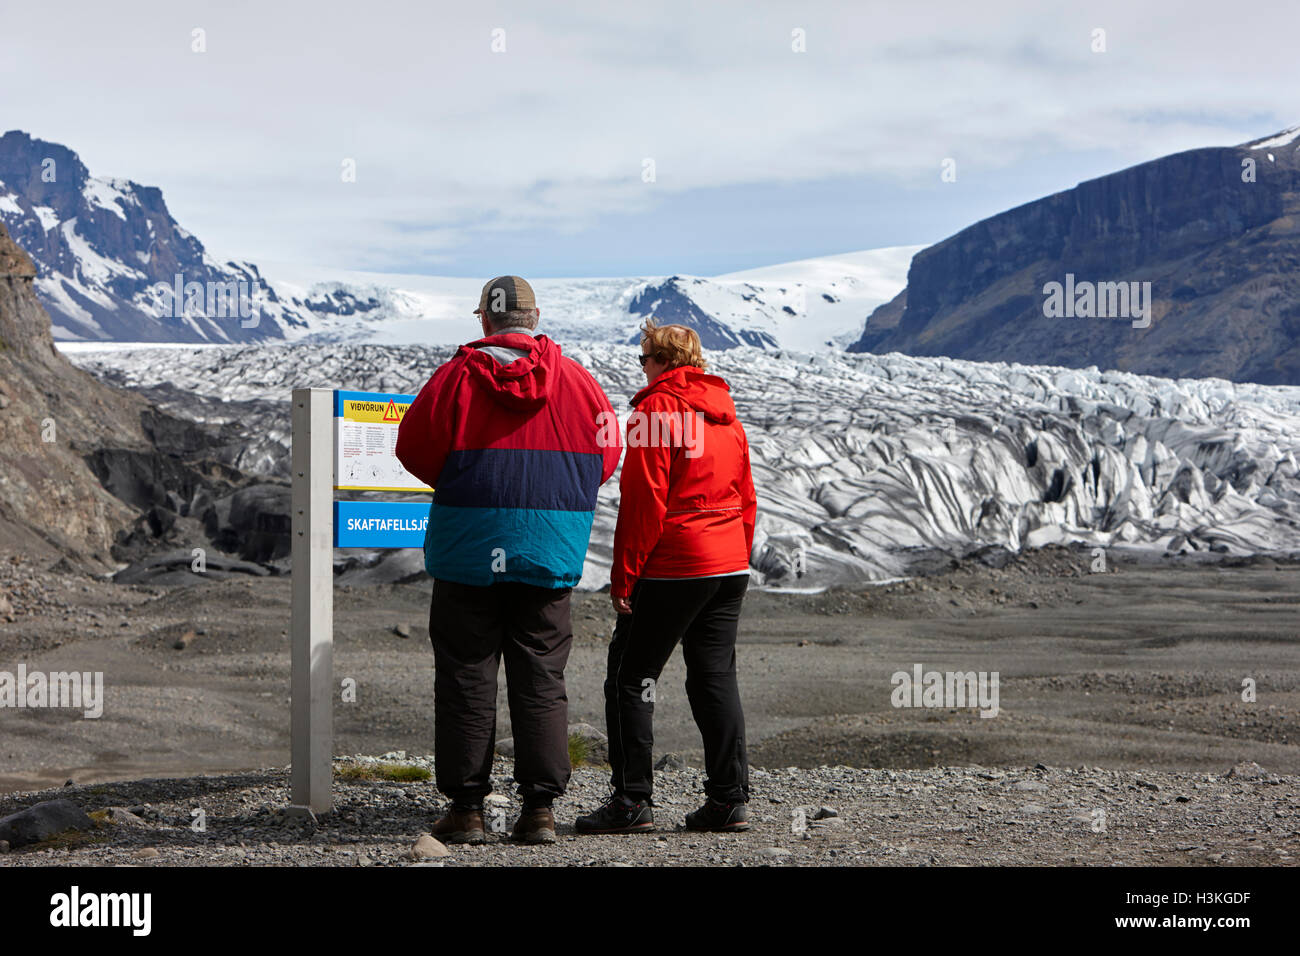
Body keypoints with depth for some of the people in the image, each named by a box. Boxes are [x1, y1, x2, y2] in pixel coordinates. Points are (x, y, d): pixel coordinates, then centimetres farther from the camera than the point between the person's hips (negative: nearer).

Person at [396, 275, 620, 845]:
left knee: (466, 678, 6)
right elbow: (606, 456, 7)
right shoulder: (576, 381, 1)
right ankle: (539, 808, 5)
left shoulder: (457, 377, -6)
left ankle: (466, 808, 6)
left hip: (468, 547, -2)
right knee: (541, 680, 7)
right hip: (550, 554, 2)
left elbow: (414, 449, -2)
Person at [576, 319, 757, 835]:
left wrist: (624, 575, -11)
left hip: (672, 569, -7)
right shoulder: (725, 413, 13)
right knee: (715, 675, 10)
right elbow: (746, 497, 16)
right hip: (730, 564, 7)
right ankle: (729, 799, 8)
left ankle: (632, 800, -3)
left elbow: (644, 502, -14)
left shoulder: (655, 410, -10)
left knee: (631, 676, 0)